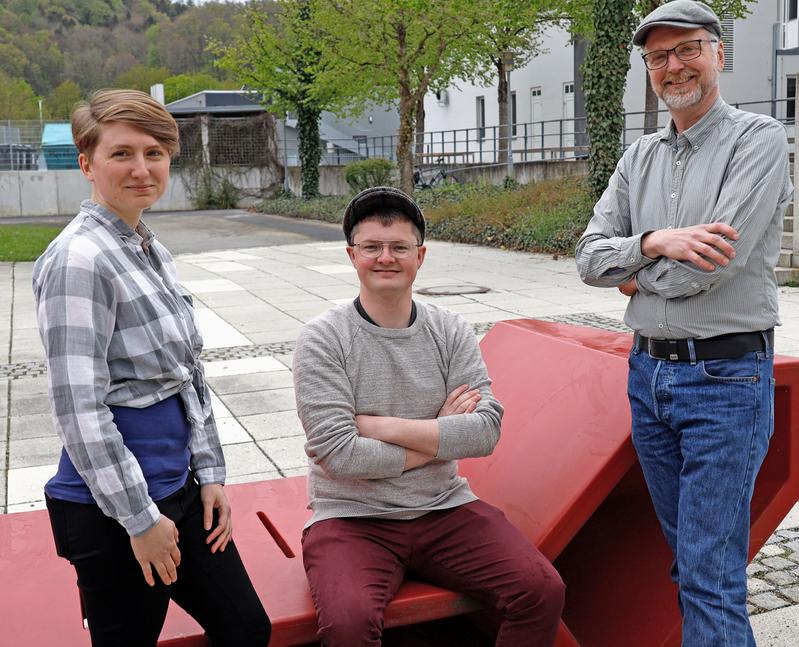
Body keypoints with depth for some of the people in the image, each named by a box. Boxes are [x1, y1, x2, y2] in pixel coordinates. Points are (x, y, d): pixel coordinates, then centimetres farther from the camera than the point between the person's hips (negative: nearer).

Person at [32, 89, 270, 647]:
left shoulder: (151, 250, 9)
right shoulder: (79, 259, -18)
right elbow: (79, 410, -21)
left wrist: (210, 473, 9)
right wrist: (140, 518, -16)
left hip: (180, 488, 8)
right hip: (111, 513, -8)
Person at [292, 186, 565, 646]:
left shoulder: (451, 331, 2)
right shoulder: (323, 339, -7)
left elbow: (486, 431, -10)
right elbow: (339, 455, -17)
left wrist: (379, 425, -15)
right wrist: (440, 437, -9)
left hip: (444, 509, 3)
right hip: (353, 518, -3)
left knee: (543, 591, -15)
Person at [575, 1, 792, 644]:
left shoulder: (759, 140, -6)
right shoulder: (640, 158, 12)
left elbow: (715, 262, -18)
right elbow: (590, 255, 3)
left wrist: (636, 278, -2)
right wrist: (655, 243, -16)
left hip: (726, 377, -6)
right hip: (649, 370, 6)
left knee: (711, 575, -5)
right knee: (687, 556, 17)